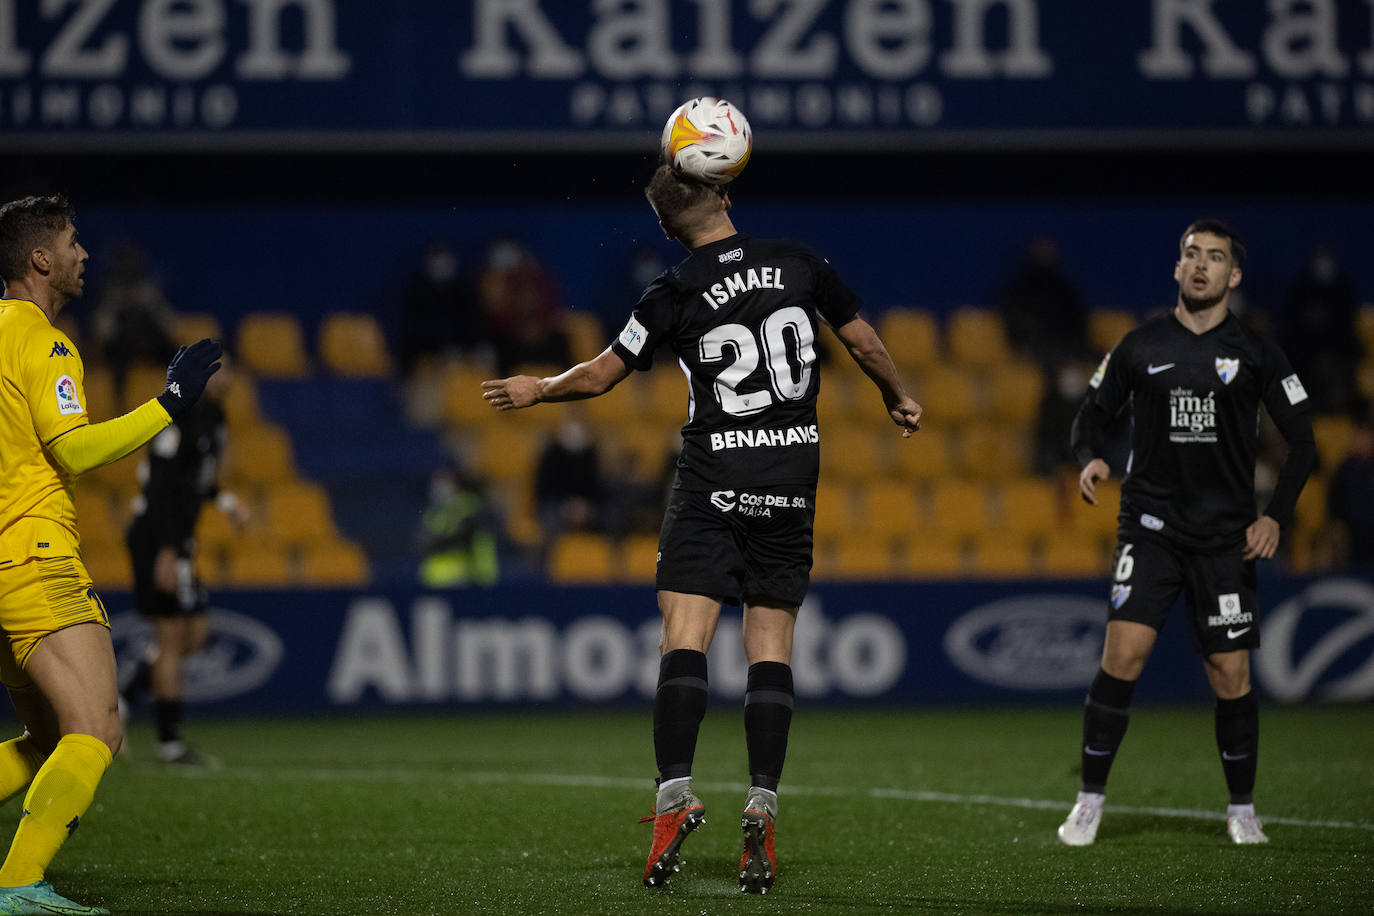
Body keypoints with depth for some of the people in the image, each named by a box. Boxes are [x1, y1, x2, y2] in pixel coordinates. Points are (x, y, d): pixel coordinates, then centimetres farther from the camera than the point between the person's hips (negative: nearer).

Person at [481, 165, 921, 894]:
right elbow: (865, 344, 12)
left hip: (713, 477, -3)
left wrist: (536, 391, 21)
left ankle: (675, 797, -17)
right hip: (793, 476, 3)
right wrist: (898, 399, 31)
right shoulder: (799, 265, 2)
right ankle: (761, 811, -4)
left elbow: (600, 376, 2)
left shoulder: (676, 293, -6)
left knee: (684, 639, -5)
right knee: (770, 649, 4)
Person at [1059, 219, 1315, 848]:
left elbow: (1302, 443, 6)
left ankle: (1242, 811, 16)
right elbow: (1092, 414, 14)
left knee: (1231, 674, -1)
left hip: (1225, 536, 0)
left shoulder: (1254, 355, 2)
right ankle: (1090, 801, -5)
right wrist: (1090, 458, -8)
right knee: (1123, 653, -15)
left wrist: (1276, 516, -6)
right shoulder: (1140, 347, 4)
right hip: (1149, 528, 0)